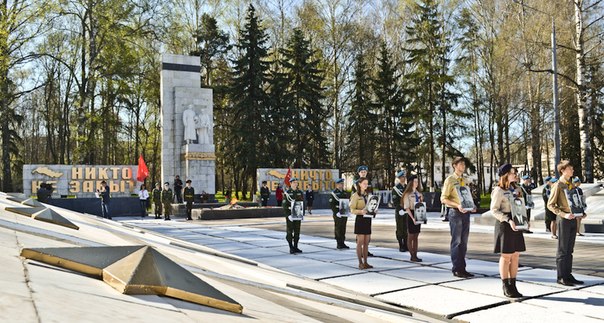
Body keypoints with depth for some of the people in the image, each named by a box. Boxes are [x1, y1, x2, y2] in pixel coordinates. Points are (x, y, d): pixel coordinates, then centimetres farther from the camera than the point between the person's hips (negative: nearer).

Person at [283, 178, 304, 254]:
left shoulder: (300, 192, 9)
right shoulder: (287, 193, -4)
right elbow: (285, 205, -8)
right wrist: (287, 215, -16)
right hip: (290, 215, -4)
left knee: (297, 231, 6)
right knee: (289, 231, -1)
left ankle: (295, 247, 14)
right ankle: (291, 248, 4)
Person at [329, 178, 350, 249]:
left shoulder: (345, 193, 15)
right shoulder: (334, 193, -5)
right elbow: (331, 204, -11)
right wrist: (336, 212, -19)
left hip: (345, 213, 6)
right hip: (338, 214, -6)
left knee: (343, 229, 9)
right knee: (338, 229, -2)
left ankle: (342, 243, 16)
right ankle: (339, 244, 3)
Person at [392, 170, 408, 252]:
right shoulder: (396, 188, -4)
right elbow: (394, 201, -10)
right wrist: (399, 209, -18)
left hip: (407, 210, 5)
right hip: (399, 211, -5)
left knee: (406, 229, 7)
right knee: (400, 229, 0)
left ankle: (406, 245, 14)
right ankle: (401, 246, 5)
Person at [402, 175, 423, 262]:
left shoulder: (419, 193, 11)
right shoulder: (407, 194, -7)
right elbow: (407, 208, -12)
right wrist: (412, 218, -20)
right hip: (411, 216, -6)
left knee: (416, 237, 8)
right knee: (410, 237, 1)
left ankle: (415, 255, 11)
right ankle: (412, 256, 5)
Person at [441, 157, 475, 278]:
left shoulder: (464, 180, 15)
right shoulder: (450, 180, -7)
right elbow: (443, 198, -11)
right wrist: (457, 205, -23)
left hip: (465, 212, 7)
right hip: (455, 213, -7)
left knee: (464, 242, 11)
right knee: (456, 242, -3)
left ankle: (462, 268, 19)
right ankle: (456, 269, 4)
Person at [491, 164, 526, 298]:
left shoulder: (516, 189, 15)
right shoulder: (499, 190, -9)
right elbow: (494, 209, -14)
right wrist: (508, 220, -23)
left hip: (516, 225, 8)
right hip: (504, 226, -8)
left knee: (516, 256, 7)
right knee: (506, 256, -2)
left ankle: (513, 285, 14)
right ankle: (506, 288, 5)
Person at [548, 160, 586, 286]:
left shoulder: (571, 185, 14)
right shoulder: (558, 185, -9)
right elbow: (550, 205, -11)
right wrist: (564, 214, -21)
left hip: (573, 219, 7)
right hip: (564, 220, -7)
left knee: (570, 249, 11)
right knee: (563, 249, -1)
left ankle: (568, 275, 18)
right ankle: (561, 277, 5)